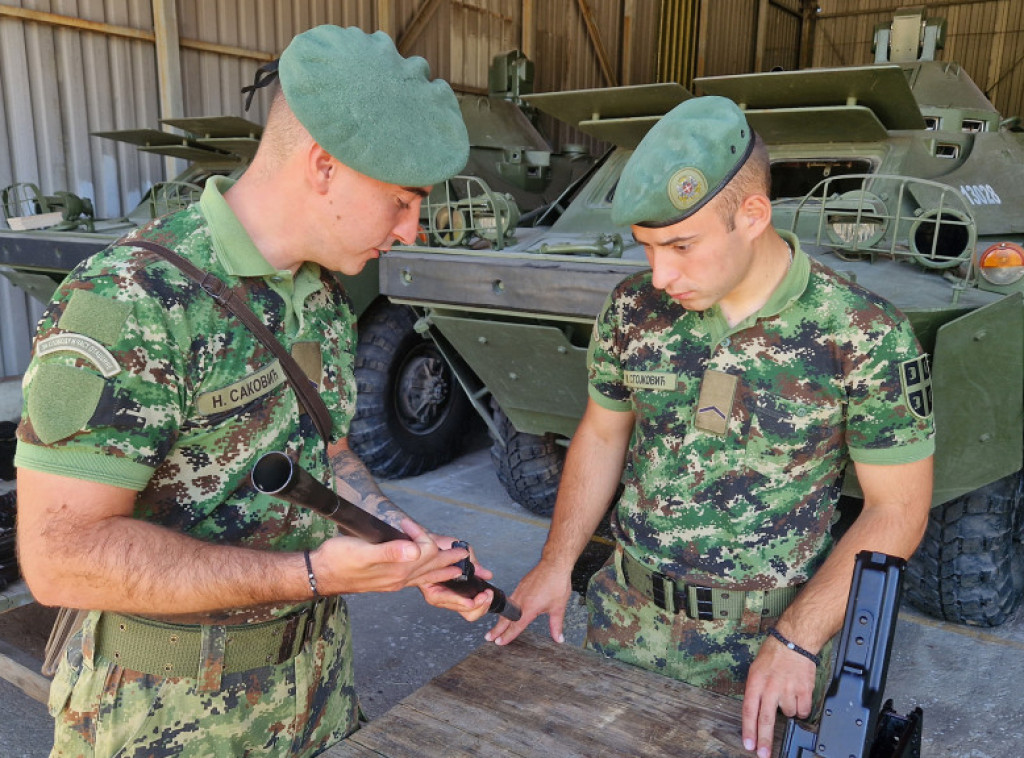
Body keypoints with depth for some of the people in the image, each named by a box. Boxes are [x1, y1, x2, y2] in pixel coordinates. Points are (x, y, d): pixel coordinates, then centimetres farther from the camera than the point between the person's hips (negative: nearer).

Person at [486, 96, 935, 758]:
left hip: (760, 648, -3)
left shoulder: (866, 337, -16)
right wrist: (558, 562, 0)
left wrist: (797, 642, -18)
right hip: (625, 621, 4)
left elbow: (897, 510, -11)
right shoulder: (633, 310, -7)